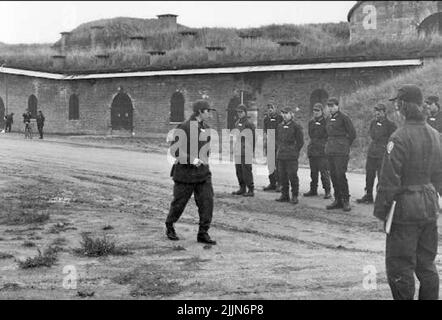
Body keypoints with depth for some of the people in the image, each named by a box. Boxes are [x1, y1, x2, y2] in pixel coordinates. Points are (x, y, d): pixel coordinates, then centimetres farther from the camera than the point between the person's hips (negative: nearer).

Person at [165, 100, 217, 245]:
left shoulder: (206, 128, 9)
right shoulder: (183, 128, -12)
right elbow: (175, 150, -17)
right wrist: (192, 159, -27)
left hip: (203, 173, 6)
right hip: (185, 173, -5)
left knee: (207, 201, -4)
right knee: (179, 202, 7)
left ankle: (203, 233, 3)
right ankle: (169, 227, 30)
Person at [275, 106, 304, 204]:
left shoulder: (296, 126, -4)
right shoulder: (280, 126, 13)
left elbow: (300, 141, -2)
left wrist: (294, 151, -3)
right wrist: (280, 149, 13)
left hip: (291, 156, -6)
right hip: (280, 155, 6)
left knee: (292, 176, -4)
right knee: (282, 176, 7)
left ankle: (294, 196, 2)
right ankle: (284, 195, 15)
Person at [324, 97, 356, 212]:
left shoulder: (343, 117, -7)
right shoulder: (329, 119, 14)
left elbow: (352, 133, -4)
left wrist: (345, 145, 2)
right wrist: (329, 144, 14)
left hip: (341, 151, -7)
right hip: (330, 150, 7)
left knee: (340, 175, -10)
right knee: (333, 175, 6)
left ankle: (346, 200, -2)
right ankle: (338, 200, 13)